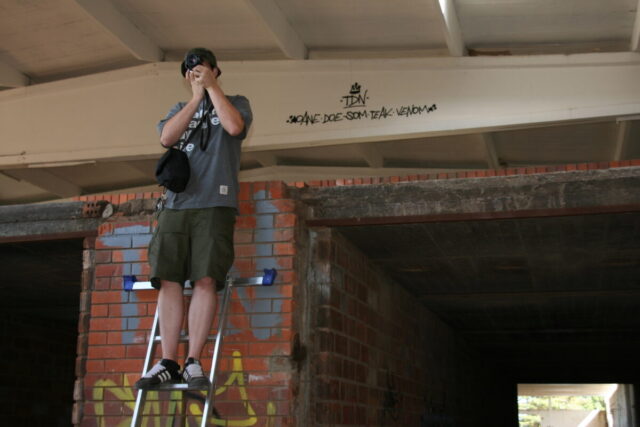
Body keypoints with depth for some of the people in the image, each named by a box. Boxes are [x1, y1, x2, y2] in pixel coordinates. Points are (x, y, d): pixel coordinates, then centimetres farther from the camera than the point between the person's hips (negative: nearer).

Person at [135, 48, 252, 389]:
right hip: (175, 206, 4)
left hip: (215, 205, -3)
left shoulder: (236, 102, 15)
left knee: (205, 280, -12)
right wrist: (196, 97, 3)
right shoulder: (179, 109, 25)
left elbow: (234, 126, -9)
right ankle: (168, 363, -4)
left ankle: (193, 361, -9)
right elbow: (166, 138, 3)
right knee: (169, 281, -5)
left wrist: (212, 87, 0)